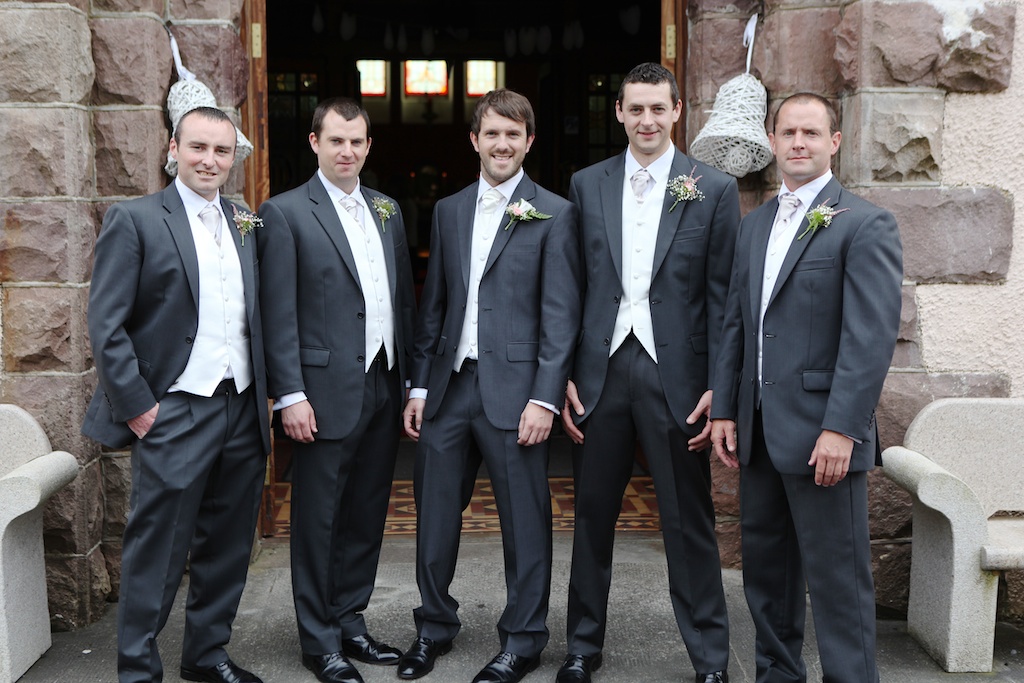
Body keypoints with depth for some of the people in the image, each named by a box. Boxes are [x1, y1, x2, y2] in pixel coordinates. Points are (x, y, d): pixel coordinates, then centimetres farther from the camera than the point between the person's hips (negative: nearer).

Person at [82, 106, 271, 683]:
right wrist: (137, 406, -11)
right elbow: (106, 325, -7)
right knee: (158, 549, 2)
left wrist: (265, 394, 7)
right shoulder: (135, 219, -3)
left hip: (243, 412, 5)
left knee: (228, 545, 14)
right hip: (175, 415, -5)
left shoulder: (245, 224, 12)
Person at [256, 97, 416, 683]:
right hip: (326, 392, -6)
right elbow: (279, 315, -9)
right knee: (318, 520, 5)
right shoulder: (285, 213, -4)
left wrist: (409, 378, 10)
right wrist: (291, 396, -14)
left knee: (366, 516, 14)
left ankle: (350, 622, 28)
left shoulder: (387, 210, 14)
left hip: (383, 387, 6)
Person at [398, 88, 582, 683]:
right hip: (449, 387, 5)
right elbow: (433, 305, 14)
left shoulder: (555, 215, -2)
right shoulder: (449, 211, 13)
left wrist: (544, 398, -13)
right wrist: (419, 385, 10)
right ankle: (435, 628, 31)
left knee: (525, 521, 5)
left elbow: (561, 316, -7)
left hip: (514, 389, -5)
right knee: (434, 516, 12)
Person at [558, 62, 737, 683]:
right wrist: (564, 376, 2)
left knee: (690, 523, 6)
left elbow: (722, 298, -1)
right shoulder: (587, 185, 8)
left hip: (676, 375, -2)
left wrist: (719, 389, -7)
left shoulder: (714, 189, 1)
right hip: (602, 371, 3)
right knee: (593, 515, 13)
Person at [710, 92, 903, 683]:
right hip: (759, 432, 7)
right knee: (766, 566, 16)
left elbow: (872, 337, -14)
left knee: (837, 579, 0)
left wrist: (841, 429, -20)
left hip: (822, 433, -7)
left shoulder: (865, 225, -7)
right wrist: (725, 408, 9)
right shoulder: (756, 224, 15)